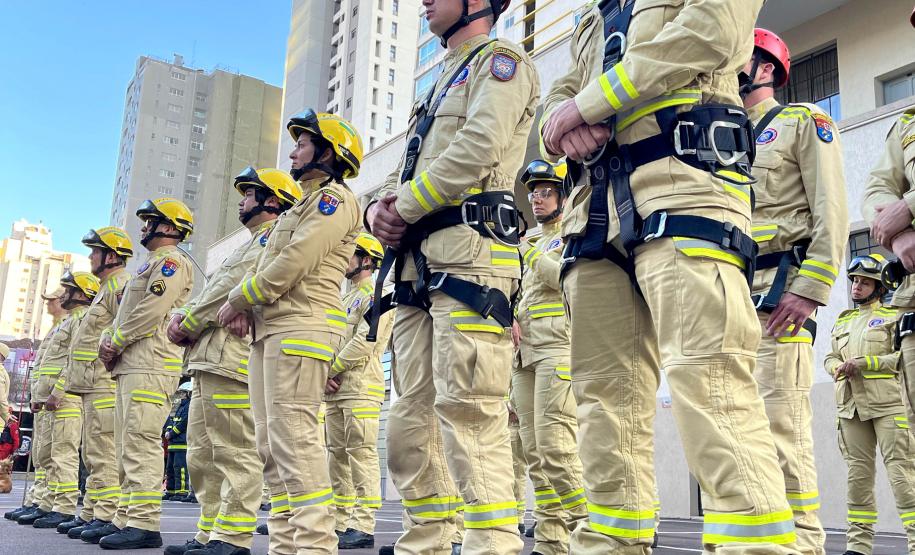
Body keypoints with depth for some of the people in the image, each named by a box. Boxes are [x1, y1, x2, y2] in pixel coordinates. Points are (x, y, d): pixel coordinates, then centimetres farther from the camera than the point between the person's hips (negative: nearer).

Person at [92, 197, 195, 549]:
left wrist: (115, 344, -8)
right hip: (130, 365, 11)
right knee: (128, 447, 10)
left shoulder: (171, 261, -4)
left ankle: (144, 524, -17)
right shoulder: (151, 264, 28)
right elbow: (125, 313, 26)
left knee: (141, 443, -16)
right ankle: (126, 519, 14)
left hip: (150, 365, -11)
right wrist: (108, 340, 7)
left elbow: (151, 312, -16)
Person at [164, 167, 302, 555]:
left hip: (233, 358, -11)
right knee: (203, 455, 11)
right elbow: (213, 290, 27)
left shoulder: (272, 236, -2)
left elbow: (234, 287, -15)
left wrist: (189, 323, -7)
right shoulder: (253, 242, 31)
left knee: (236, 452, -10)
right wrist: (183, 317, 9)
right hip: (208, 361, 11)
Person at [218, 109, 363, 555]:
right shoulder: (303, 205, 29)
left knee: (293, 437, -17)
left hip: (301, 327, -10)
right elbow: (261, 265, 22)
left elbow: (292, 264, -14)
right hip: (268, 331, 10)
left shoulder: (335, 198, -2)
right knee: (271, 443, 6)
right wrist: (242, 308, 3)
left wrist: (237, 300, -5)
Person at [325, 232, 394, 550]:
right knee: (337, 455, 9)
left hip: (361, 385, -9)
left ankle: (363, 526, -10)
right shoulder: (347, 298, 25)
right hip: (334, 389, 9)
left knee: (362, 454, -10)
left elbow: (366, 341, -15)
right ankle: (340, 521, 15)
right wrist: (324, 375, 4)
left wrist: (331, 369, -9)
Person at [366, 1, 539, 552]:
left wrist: (406, 207, -6)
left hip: (468, 251, -9)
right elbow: (407, 171, 28)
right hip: (419, 264, 9)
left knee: (468, 410, -17)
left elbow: (478, 147, -12)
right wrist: (380, 206, 5)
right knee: (412, 417, 6)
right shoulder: (444, 82, 33)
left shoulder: (501, 60, 6)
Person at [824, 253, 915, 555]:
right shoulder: (842, 320, 20)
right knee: (858, 474, 6)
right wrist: (838, 368, -2)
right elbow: (830, 357, 21)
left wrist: (864, 363, -14)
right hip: (850, 405, 5)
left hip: (888, 403, -5)